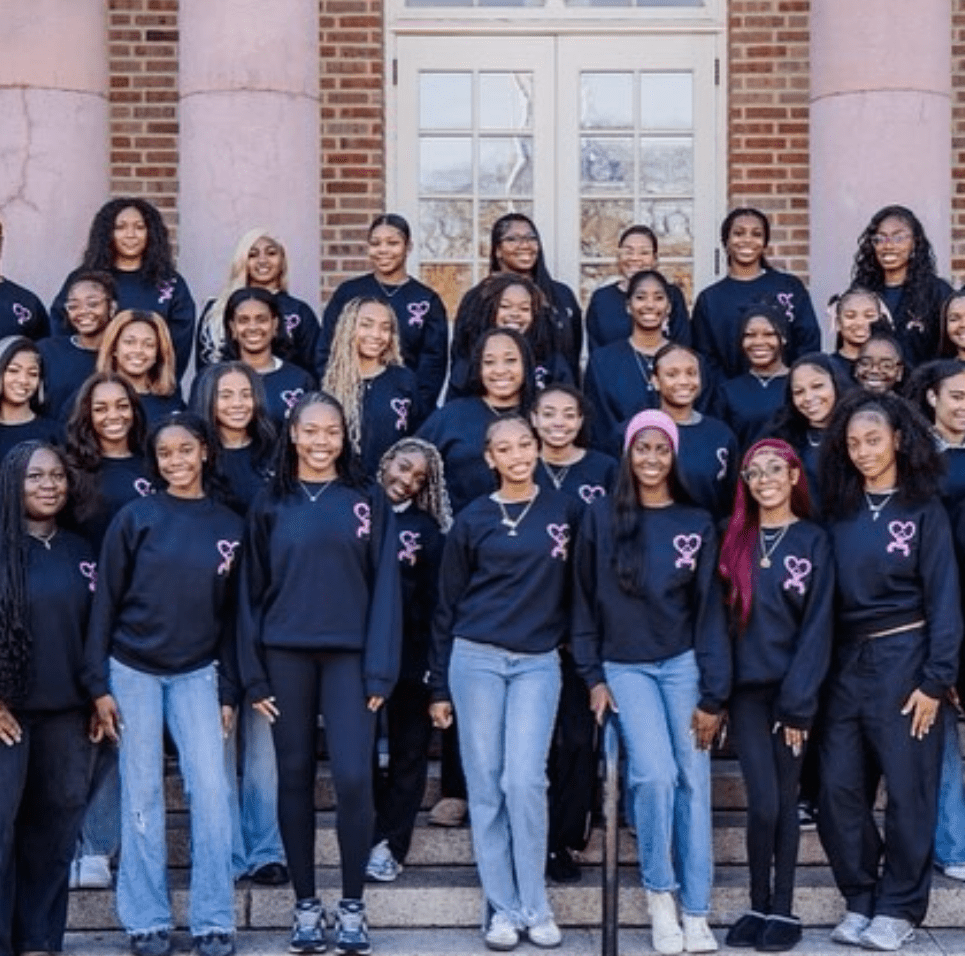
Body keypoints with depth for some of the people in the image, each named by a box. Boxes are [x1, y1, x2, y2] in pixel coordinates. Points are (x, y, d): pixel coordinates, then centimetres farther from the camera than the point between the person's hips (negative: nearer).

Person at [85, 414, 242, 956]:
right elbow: (106, 601, -2)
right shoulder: (135, 518, -4)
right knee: (143, 796, 2)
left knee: (211, 790, -5)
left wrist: (228, 692, 4)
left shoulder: (229, 525, 3)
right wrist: (99, 683, -6)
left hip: (197, 674, 2)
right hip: (134, 670, -1)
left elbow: (232, 613, 6)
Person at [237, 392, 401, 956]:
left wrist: (380, 671, -8)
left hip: (349, 655, -2)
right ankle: (307, 906, 14)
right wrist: (254, 675, -1)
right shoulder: (270, 505, 7)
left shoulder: (369, 501, 3)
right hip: (285, 655, 2)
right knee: (295, 778, 6)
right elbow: (252, 591, 6)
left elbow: (384, 589, -1)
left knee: (353, 777, -9)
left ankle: (353, 906, 4)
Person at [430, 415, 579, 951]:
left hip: (539, 664, 0)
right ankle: (503, 909, 9)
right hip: (476, 660, 0)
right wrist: (440, 687, 6)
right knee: (486, 786, 1)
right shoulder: (472, 520, 4)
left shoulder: (565, 511, 5)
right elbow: (448, 606, 7)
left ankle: (535, 907, 3)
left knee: (525, 780, -10)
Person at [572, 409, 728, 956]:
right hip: (624, 667, -1)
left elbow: (710, 610, 1)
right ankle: (659, 893, 2)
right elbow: (585, 601, 5)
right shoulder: (602, 518, 2)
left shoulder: (697, 524, 3)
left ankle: (696, 911, 9)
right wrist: (593, 676, -1)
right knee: (655, 774, -18)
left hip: (684, 664, 1)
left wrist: (713, 695, -3)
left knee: (693, 782, 0)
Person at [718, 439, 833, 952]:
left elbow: (817, 625, -5)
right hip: (746, 687, 1)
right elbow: (721, 616, 6)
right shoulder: (735, 539, 7)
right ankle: (759, 905, 8)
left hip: (792, 688, -1)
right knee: (763, 802, -6)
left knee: (785, 800, 4)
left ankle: (782, 909, 12)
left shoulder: (814, 541, -1)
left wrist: (798, 700, -10)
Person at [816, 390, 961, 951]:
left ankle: (899, 909, 14)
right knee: (839, 790, 3)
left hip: (903, 657, -4)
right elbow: (827, 595, 8)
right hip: (845, 661, 4)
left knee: (907, 788, 2)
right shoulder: (840, 511, 9)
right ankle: (860, 902, 16)